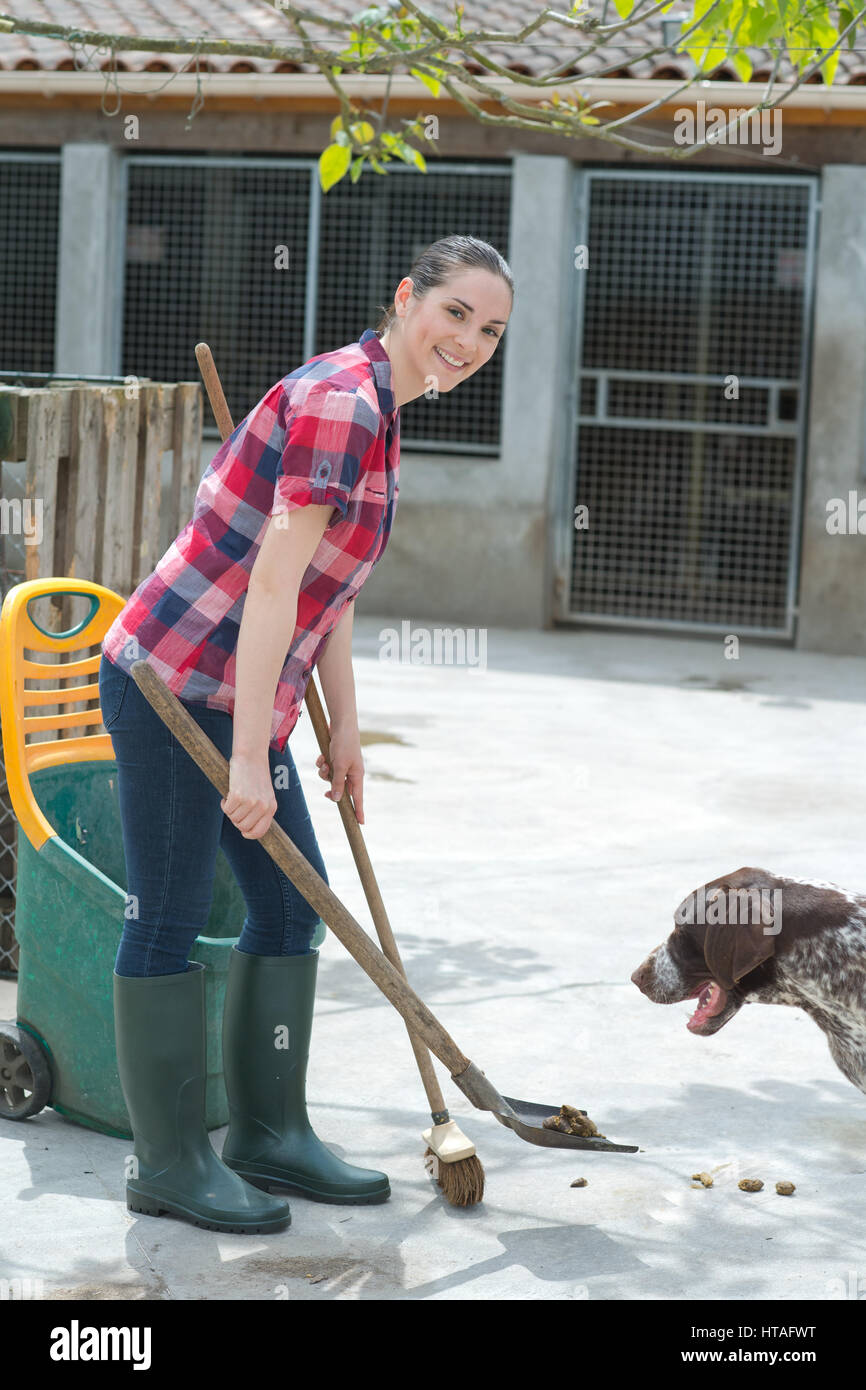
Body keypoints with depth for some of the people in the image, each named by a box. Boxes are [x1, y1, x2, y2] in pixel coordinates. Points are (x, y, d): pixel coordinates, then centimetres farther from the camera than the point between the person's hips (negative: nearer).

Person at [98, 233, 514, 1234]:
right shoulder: (338, 402, -18)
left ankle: (269, 1134, 26)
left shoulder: (376, 413, 13)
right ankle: (169, 1163, 9)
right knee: (168, 918, 0)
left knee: (291, 906, 14)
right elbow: (272, 587, -23)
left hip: (239, 696, 10)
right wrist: (250, 760, -24)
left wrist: (343, 731, 20)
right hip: (176, 687, -10)